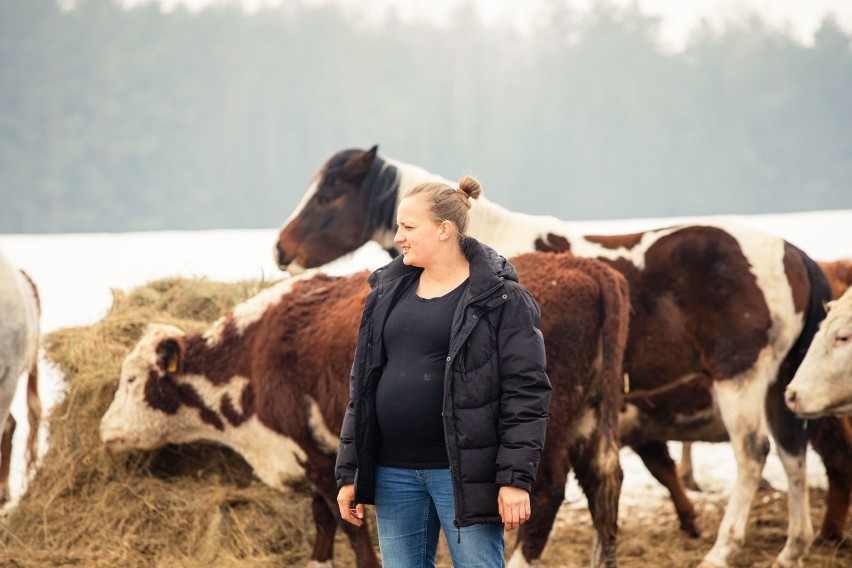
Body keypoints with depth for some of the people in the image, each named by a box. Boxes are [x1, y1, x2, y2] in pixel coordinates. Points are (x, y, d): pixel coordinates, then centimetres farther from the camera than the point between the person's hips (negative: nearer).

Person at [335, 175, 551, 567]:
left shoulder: (499, 298, -6)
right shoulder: (388, 291, 12)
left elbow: (526, 391, -9)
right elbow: (362, 386, 15)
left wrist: (515, 478, -15)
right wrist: (349, 473, 11)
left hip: (463, 472, -6)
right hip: (394, 472, 6)